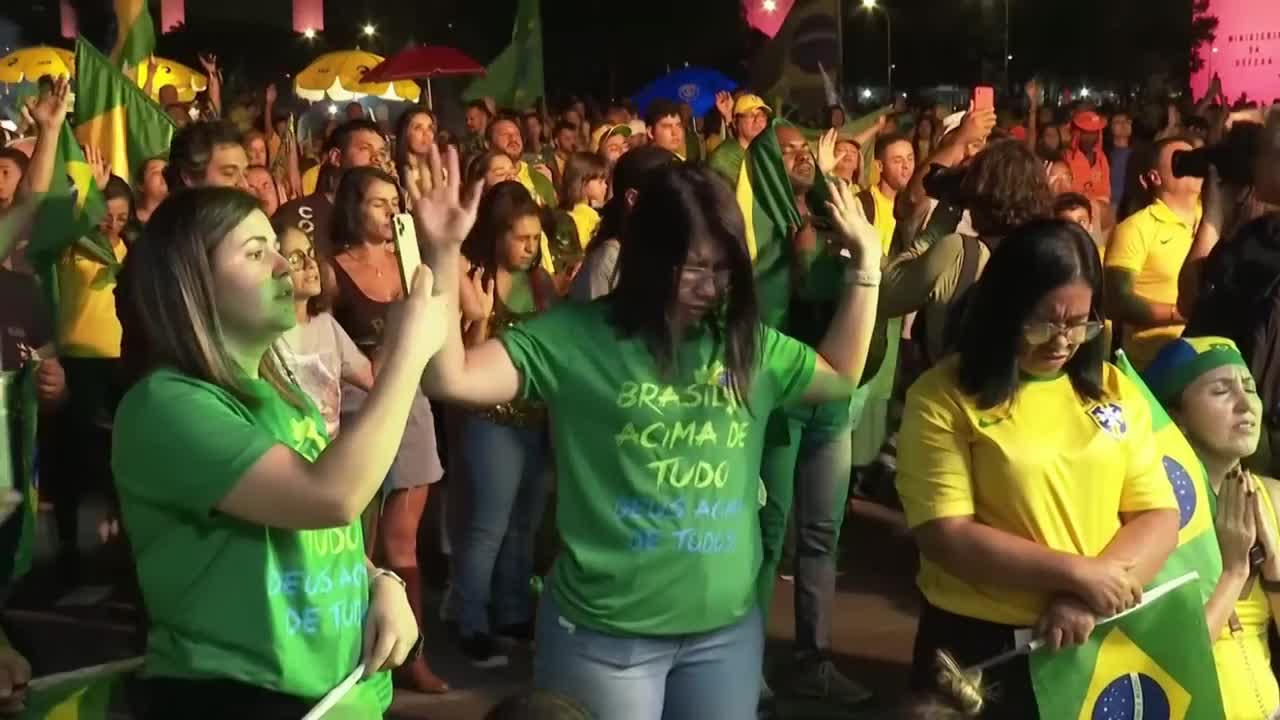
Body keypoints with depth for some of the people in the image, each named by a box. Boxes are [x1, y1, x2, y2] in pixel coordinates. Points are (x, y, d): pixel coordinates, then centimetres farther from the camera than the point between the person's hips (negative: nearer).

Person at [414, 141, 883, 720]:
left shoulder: (749, 343, 6)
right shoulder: (576, 338, -10)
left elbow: (840, 377, 20)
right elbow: (449, 379, -17)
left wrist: (865, 266, 13)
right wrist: (442, 255, -26)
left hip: (727, 627, 5)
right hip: (603, 632, -4)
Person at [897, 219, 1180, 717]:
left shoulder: (1115, 390, 3)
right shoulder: (943, 397, -11)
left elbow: (1159, 516, 0)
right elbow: (945, 537, -15)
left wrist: (1087, 600, -15)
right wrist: (1076, 572, -19)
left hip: (1097, 640, 4)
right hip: (979, 642, -4)